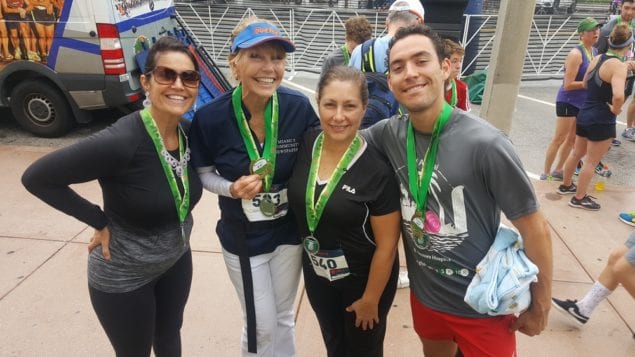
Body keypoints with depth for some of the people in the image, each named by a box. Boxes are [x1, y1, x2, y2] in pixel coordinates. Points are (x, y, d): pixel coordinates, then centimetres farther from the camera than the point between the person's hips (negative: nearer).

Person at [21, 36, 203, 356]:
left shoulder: (189, 133, -11)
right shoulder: (120, 141, -31)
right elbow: (36, 177, -23)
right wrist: (99, 222, -18)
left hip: (177, 260, 5)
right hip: (123, 276, -5)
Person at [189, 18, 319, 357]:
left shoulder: (299, 107, -17)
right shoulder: (210, 117, -20)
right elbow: (204, 173, -4)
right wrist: (233, 189, -22)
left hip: (290, 231, 2)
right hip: (242, 237, -1)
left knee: (283, 318, 22)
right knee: (261, 326, 15)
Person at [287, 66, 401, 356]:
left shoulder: (377, 170, -26)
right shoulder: (305, 145, -13)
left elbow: (386, 245, -18)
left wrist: (370, 299, -10)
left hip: (364, 278, -4)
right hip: (316, 274, 4)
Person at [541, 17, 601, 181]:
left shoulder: (595, 51, 8)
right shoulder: (576, 54, -18)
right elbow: (568, 85, -22)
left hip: (583, 102, 9)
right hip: (568, 101, -8)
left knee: (572, 139, 14)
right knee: (559, 139, -2)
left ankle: (558, 171, 25)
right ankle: (546, 173, 8)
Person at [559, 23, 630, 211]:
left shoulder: (597, 58, 3)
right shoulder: (618, 65, -20)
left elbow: (585, 83, 18)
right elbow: (618, 96, -34)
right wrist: (615, 110, -16)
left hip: (585, 114, 8)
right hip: (602, 120, -8)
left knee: (576, 153, 23)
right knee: (591, 161, 6)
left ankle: (566, 185, 38)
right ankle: (579, 198, 17)